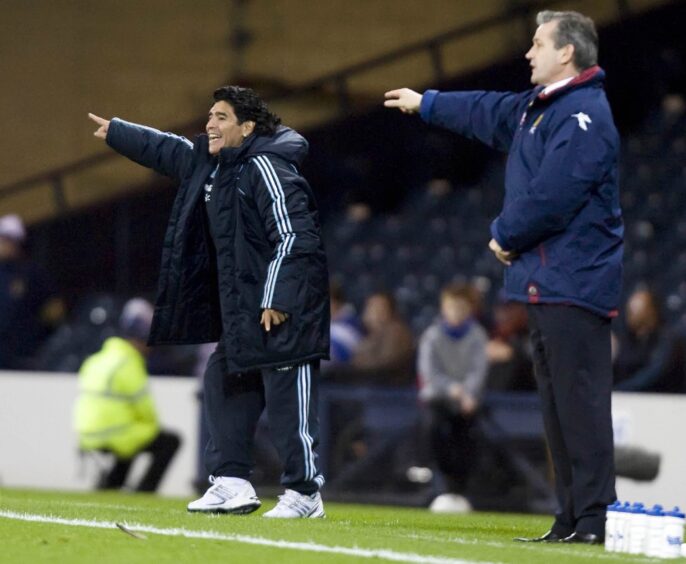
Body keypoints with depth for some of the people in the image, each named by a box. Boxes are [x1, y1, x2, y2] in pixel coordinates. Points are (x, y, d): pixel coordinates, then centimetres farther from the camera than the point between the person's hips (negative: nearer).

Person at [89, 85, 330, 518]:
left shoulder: (266, 167, -16)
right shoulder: (209, 162, 13)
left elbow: (291, 235, -21)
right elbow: (166, 150, 32)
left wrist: (277, 299, -24)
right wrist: (115, 132, 42)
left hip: (285, 306, -10)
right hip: (241, 309, 10)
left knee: (287, 396, -10)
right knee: (224, 384, 14)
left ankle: (305, 493, -7)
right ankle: (231, 482, 19)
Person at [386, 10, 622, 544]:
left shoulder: (584, 116, -15)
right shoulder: (539, 106, 18)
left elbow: (551, 198, -22)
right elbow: (489, 113, 37)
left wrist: (506, 235, -7)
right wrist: (427, 104, 49)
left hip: (574, 282, -11)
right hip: (545, 282, 11)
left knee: (580, 401, -12)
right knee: (558, 404, 11)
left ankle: (592, 520, -13)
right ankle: (571, 519, 14)